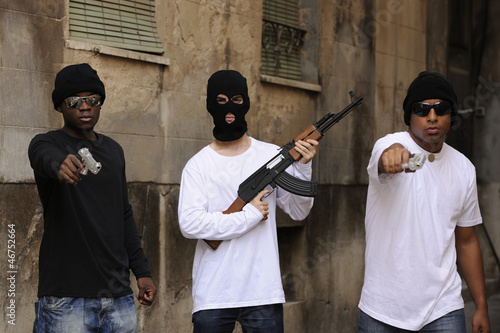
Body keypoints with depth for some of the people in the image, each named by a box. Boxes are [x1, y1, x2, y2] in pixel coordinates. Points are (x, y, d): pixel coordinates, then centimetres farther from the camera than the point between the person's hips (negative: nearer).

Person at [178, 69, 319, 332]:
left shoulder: (272, 156, 4)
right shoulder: (198, 165, -1)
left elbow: (298, 211, 1)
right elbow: (189, 224, -13)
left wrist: (302, 167, -13)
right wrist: (250, 215, -14)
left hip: (263, 292, 1)